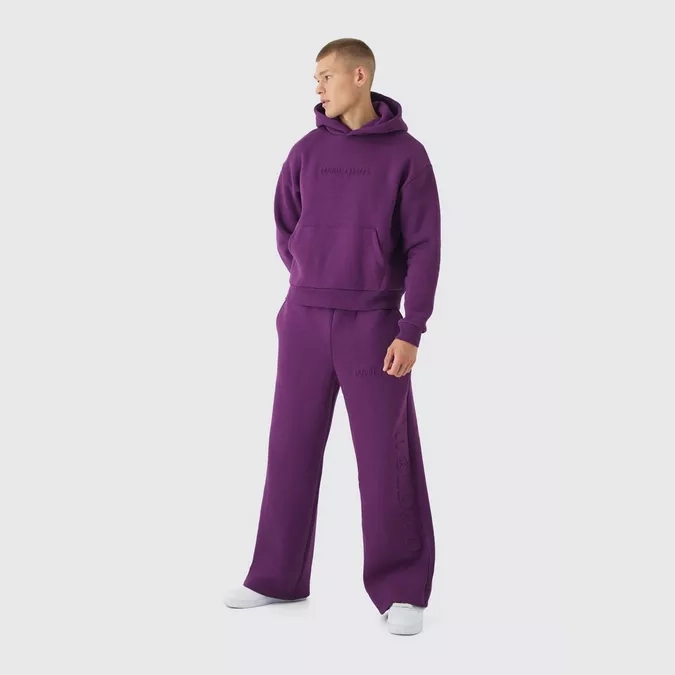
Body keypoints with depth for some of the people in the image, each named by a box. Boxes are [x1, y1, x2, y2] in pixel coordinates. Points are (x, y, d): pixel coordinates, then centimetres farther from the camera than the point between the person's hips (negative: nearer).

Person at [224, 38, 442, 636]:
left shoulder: (407, 155, -4)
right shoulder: (308, 151, 7)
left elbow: (424, 248, -7)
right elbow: (286, 230, 17)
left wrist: (411, 331, -13)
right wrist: (316, 283, 11)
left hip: (375, 324, -4)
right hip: (305, 321, 4)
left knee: (387, 457, -2)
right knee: (292, 449, 8)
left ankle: (402, 590, 8)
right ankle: (278, 576, 20)